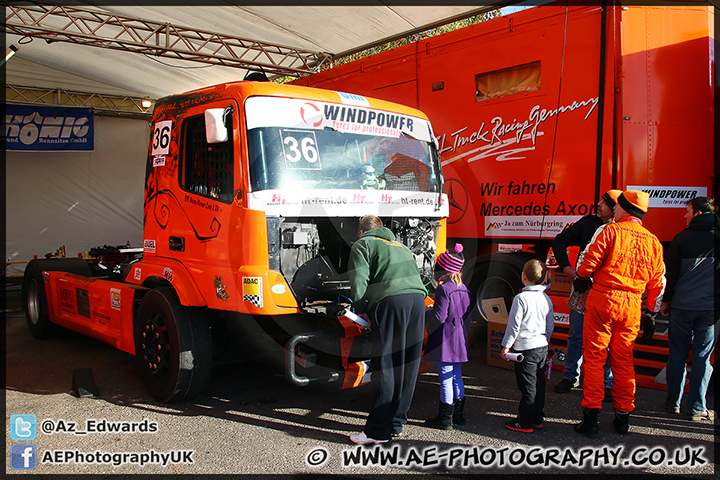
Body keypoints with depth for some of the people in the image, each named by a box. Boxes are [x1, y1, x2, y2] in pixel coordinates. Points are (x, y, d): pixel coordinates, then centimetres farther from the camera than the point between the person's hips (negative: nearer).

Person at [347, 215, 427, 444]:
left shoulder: (363, 244, 15)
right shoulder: (401, 246, 34)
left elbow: (359, 280, -1)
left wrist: (361, 310, 10)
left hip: (390, 300, -6)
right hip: (418, 299, 6)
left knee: (385, 367, -4)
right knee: (408, 366, 11)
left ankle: (378, 431, 0)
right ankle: (396, 423, 20)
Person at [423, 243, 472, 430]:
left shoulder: (443, 289, -16)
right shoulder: (464, 289, 8)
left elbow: (439, 317, -19)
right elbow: (467, 315, 13)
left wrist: (424, 316, -2)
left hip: (445, 342, -8)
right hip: (460, 342, 8)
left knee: (446, 379, -1)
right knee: (456, 377, 16)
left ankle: (445, 418, 6)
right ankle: (458, 414, 25)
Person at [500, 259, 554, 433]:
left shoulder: (521, 298, -15)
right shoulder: (547, 299, 6)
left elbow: (514, 325, -14)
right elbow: (550, 326, 14)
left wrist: (506, 346, -5)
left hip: (526, 348, -7)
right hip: (543, 347, 7)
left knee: (528, 387, -1)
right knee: (539, 384, 15)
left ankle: (526, 423, 7)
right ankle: (537, 418, 25)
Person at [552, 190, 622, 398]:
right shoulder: (588, 222, 3)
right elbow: (559, 241, 10)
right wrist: (566, 268, 1)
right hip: (582, 288, 3)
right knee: (576, 336, 11)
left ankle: (607, 384, 17)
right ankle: (571, 377, 26)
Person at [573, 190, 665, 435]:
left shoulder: (612, 231, -5)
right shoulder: (653, 241, 10)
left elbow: (590, 261, -9)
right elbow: (658, 282, 13)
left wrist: (581, 278, 12)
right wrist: (651, 312, 23)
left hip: (603, 298, -5)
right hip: (632, 304, 5)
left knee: (594, 357, 1)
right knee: (624, 361, 14)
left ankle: (591, 415, 1)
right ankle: (623, 417, 21)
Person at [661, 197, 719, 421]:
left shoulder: (682, 238, -1)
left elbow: (671, 272, 1)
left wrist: (666, 300, 10)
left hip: (682, 306, -1)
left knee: (677, 354, 9)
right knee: (702, 357, 5)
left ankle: (673, 402, 16)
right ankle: (696, 408, 8)